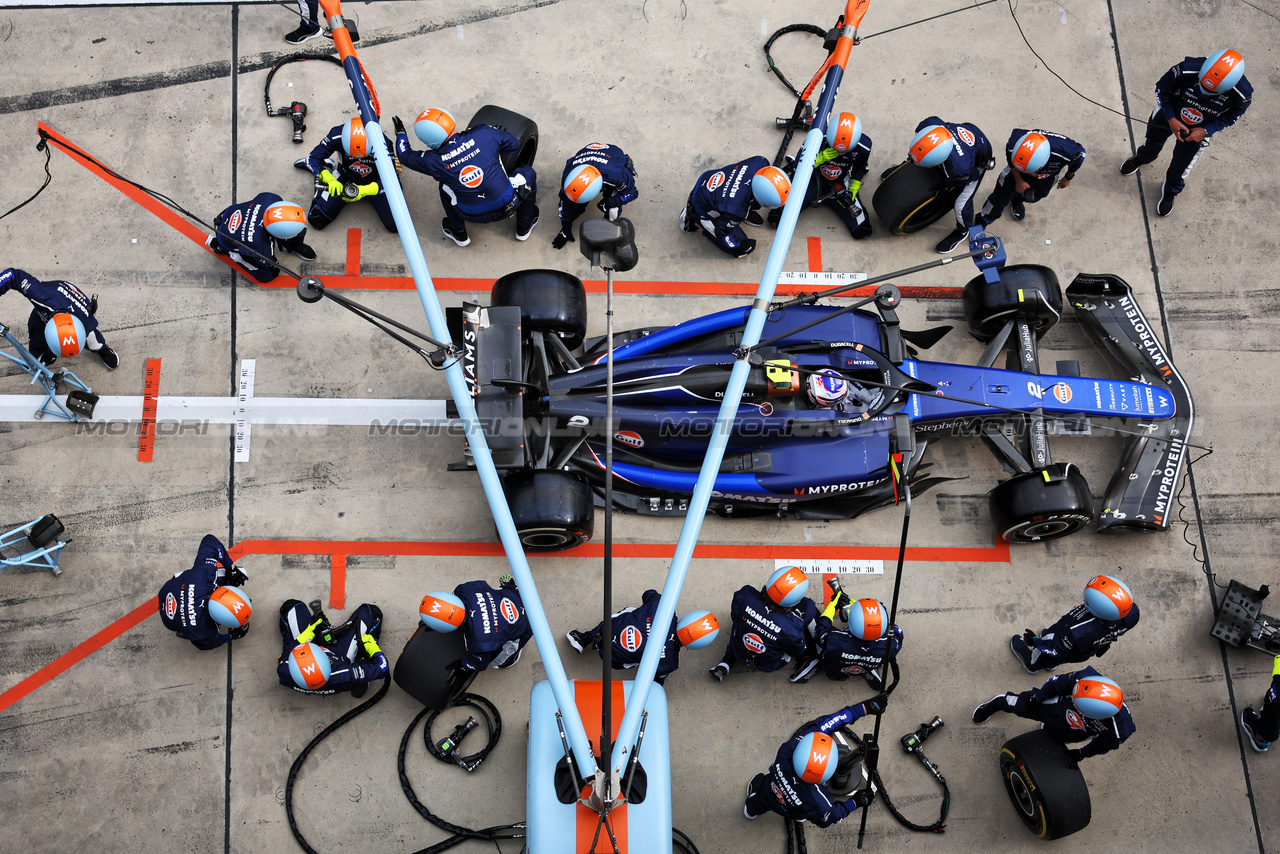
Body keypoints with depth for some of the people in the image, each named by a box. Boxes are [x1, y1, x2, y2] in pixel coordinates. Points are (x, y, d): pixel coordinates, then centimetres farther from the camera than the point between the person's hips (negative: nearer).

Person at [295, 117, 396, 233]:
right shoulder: (337, 136, -31)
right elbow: (314, 158, -21)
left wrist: (364, 191, -45)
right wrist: (330, 180, -39)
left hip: (374, 183, -1)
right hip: (344, 179, 1)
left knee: (395, 225, -11)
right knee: (317, 220, -5)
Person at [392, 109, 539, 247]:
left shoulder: (433, 161, -14)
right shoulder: (484, 133, -17)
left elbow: (404, 154, 7)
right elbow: (514, 144, 1)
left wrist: (400, 133, 26)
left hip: (473, 216, 1)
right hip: (508, 205, -1)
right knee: (528, 173, 26)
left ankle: (459, 234, 38)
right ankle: (523, 228, 37)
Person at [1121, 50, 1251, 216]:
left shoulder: (1242, 95, -37)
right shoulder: (1186, 70, -42)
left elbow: (1231, 116, -12)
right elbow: (1161, 90, -20)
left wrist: (1206, 131, -23)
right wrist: (1171, 119, -24)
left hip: (1198, 132, 0)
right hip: (1168, 114, 0)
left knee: (1181, 165, 19)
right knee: (1152, 141, 30)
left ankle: (1170, 192, 53)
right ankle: (1142, 158, 67)